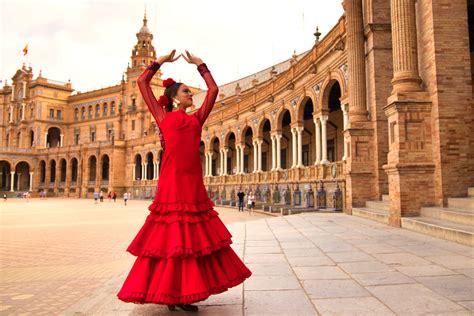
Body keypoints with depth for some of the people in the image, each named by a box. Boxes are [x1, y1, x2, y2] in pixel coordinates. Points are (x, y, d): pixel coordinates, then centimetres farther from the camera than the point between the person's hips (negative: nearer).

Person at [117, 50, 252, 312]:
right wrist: (161, 60, 26)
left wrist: (199, 63, 31)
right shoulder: (163, 116, 11)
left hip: (193, 183, 5)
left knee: (194, 238, 6)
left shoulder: (196, 118, 20)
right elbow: (142, 81, 17)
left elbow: (213, 89, 26)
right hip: (172, 182, -5)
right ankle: (169, 295, 10)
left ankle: (181, 294, 17)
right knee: (170, 238, -2)